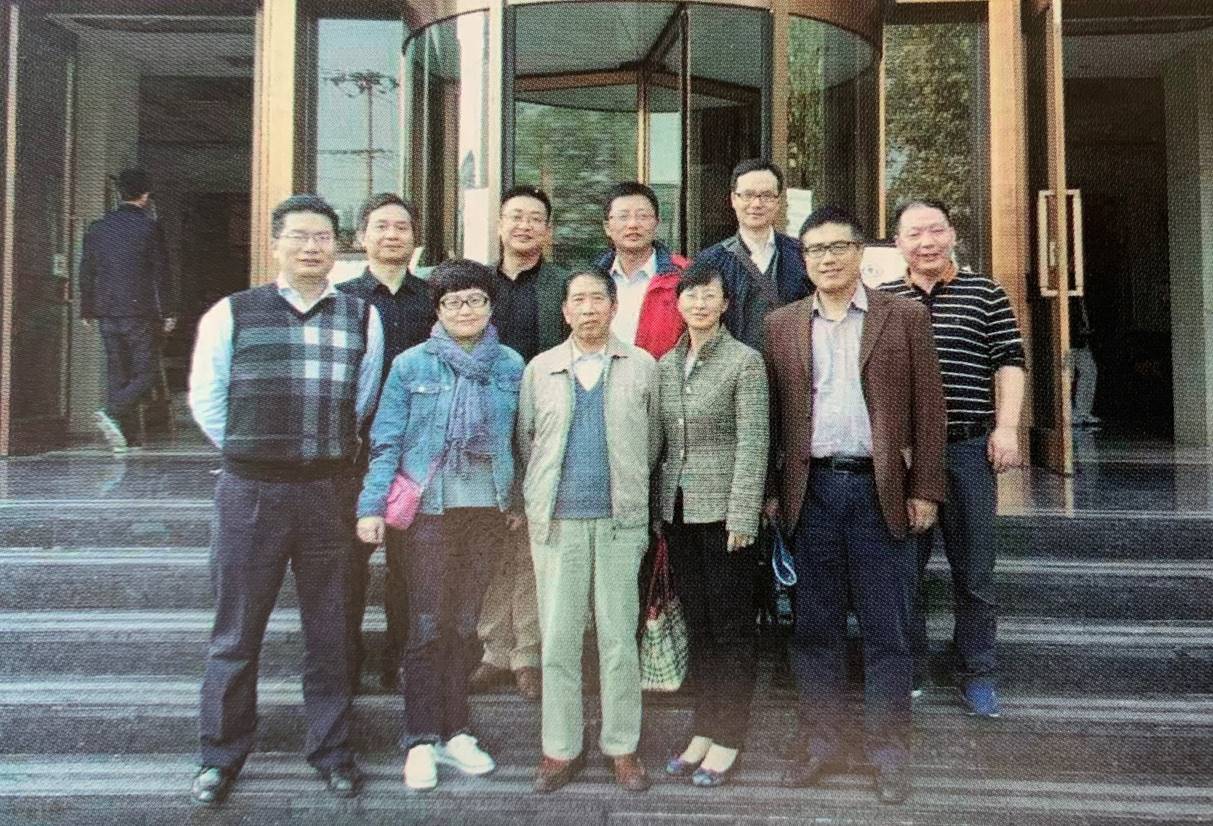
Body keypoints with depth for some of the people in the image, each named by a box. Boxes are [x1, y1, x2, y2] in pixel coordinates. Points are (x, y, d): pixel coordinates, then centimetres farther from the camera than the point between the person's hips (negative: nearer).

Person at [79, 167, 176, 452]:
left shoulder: (97, 227, 10)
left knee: (116, 372, 12)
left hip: (106, 313, 5)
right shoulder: (149, 227, -5)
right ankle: (112, 413, -22)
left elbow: (86, 272, 13)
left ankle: (120, 430, 13)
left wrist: (87, 310, 21)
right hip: (138, 312, -5)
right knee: (145, 374, -1)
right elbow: (161, 274, -5)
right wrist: (169, 312, 0)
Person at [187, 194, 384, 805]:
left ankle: (331, 751, 26)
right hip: (249, 491, -1)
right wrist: (251, 454, 7)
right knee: (236, 632, 9)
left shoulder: (361, 318, 4)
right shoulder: (231, 314, 1)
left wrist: (327, 451, 10)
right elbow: (206, 399, 7)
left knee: (328, 631, 11)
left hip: (328, 490, 1)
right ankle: (221, 755, 26)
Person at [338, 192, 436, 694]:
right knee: (352, 550, 4)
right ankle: (348, 657, 18)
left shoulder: (432, 299, 8)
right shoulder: (342, 298, 5)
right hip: (355, 445, -1)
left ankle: (400, 656, 20)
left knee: (408, 554, 6)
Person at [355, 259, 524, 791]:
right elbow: (386, 441, -2)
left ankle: (455, 732, 24)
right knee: (428, 627, 2)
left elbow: (522, 440, 9)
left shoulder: (511, 366, 6)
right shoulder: (412, 364, -1)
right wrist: (372, 506, -9)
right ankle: (421, 741, 14)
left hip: (488, 509, 3)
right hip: (430, 509, -2)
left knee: (465, 625, 11)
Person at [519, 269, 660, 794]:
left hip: (620, 519, -1)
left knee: (619, 638, 5)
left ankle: (622, 748, 20)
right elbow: (525, 440, 12)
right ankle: (560, 750, 19)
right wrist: (541, 497, 9)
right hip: (557, 520, 1)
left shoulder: (641, 366, 6)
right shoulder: (539, 369, 9)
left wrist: (630, 489, 10)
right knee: (557, 639, 5)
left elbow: (651, 441, 10)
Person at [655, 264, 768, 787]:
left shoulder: (745, 360, -6)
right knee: (696, 623, 13)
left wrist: (742, 514, -15)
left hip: (723, 508, -5)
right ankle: (703, 729, 24)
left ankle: (726, 739, 15)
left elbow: (752, 443, -10)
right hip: (676, 508, 6)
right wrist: (656, 508, 8)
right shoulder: (665, 364, 10)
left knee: (731, 626, 4)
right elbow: (659, 439, 13)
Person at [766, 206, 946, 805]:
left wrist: (925, 489, -3)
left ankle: (888, 751, 21)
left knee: (886, 632, 6)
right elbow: (770, 414, 8)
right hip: (810, 490, 2)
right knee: (814, 627, 10)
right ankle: (822, 741, 25)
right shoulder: (781, 325, 9)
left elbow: (927, 407, 2)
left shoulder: (904, 318, 4)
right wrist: (770, 490, 4)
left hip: (880, 490, -2)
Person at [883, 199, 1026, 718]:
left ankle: (977, 675, 20)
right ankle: (908, 671, 22)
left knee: (974, 568, 6)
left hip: (969, 447, 0)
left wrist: (1006, 427, -5)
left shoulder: (986, 294, 7)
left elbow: (1009, 363, 5)